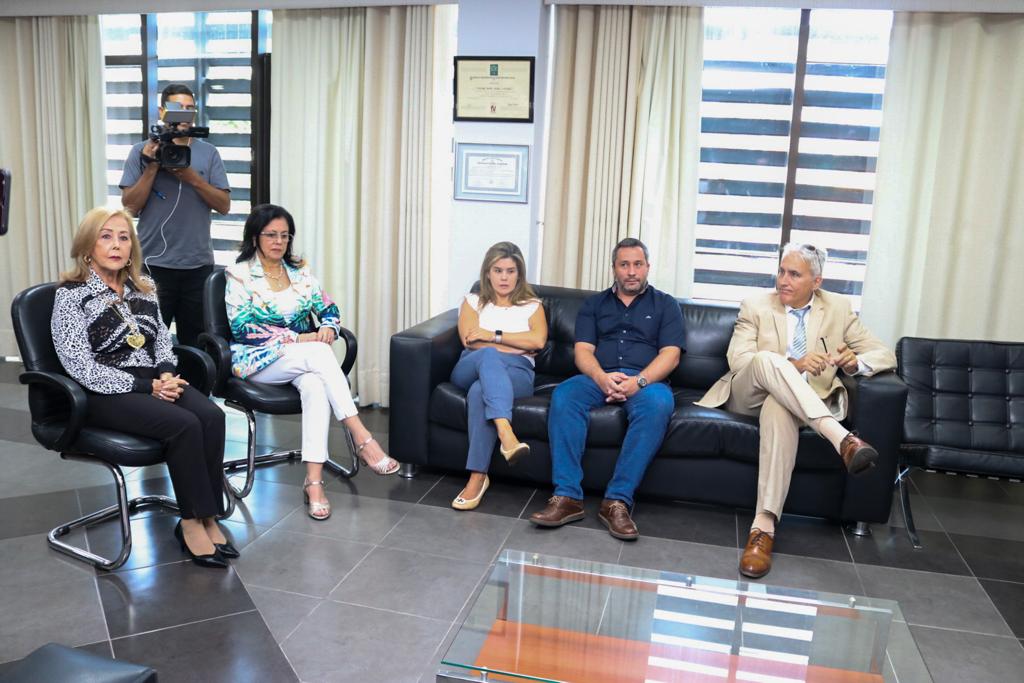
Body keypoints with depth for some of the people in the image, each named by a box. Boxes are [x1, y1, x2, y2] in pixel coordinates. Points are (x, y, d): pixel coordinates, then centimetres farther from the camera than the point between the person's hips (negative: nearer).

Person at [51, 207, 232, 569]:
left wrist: (165, 374, -4)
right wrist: (147, 387, -17)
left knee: (211, 416, -24)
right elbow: (82, 367, -13)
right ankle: (191, 522, -15)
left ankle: (208, 517, -18)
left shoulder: (142, 287, 13)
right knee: (184, 425, -30)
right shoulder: (71, 295, -5)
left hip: (153, 380, 5)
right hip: (105, 394, -5)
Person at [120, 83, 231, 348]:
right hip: (154, 264, -1)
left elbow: (224, 205, 1)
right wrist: (152, 167, -11)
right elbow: (130, 206, -2)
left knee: (195, 342, 9)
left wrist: (192, 178, -13)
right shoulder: (143, 151, 4)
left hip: (198, 264, 1)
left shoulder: (208, 152, 7)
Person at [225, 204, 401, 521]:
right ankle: (362, 438, -36)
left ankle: (314, 480, -39)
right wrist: (297, 338, -19)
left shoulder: (299, 271, 13)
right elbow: (242, 328, -12)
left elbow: (329, 310, 10)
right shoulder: (239, 274, -1)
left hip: (305, 358, 4)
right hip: (257, 359, -4)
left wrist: (328, 329, -15)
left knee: (315, 385, -34)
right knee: (318, 353, -34)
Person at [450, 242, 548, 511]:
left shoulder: (532, 306, 21)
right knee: (488, 356, -38)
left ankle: (478, 477, -41)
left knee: (480, 392, -37)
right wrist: (517, 346, -3)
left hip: (516, 374, 0)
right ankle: (506, 434, -58)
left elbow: (538, 340, -1)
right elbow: (470, 341, 1)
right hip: (470, 369, 1)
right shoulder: (473, 302, 21)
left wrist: (493, 335, -4)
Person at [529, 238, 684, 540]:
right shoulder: (594, 304, 21)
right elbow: (583, 350, 7)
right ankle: (567, 497, -35)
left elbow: (670, 354, 2)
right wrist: (602, 378, -16)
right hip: (599, 377, 2)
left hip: (647, 380, -1)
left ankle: (617, 500, -37)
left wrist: (639, 381, -18)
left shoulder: (665, 305, 16)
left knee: (658, 404, -37)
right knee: (564, 395, -32)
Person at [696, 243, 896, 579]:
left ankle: (764, 525, -44)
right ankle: (840, 437, -47)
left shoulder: (838, 308, 11)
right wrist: (794, 365, -25)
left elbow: (885, 355, 8)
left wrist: (855, 362, -17)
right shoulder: (756, 306, 5)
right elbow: (737, 361, -9)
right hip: (750, 396, 0)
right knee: (766, 359, -35)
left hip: (807, 402, 0)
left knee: (779, 407, -38)